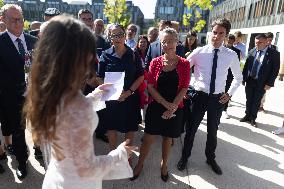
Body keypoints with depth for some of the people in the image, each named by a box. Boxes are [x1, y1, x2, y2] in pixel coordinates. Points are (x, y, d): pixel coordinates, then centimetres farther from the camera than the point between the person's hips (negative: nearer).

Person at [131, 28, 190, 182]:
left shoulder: (184, 63, -5)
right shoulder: (155, 62, -3)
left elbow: (184, 88, -6)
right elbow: (150, 87, -6)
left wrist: (173, 107, -16)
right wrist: (165, 103, -15)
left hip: (175, 108, 0)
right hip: (156, 107, 0)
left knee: (168, 138, 16)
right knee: (148, 138, 8)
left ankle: (164, 165, 40)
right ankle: (140, 164, 31)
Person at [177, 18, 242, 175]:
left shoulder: (231, 55, -3)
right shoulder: (199, 52, -9)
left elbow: (238, 77, 11)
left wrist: (229, 93, 3)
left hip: (218, 98, 2)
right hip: (199, 96, -1)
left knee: (213, 131, 18)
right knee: (191, 129, 10)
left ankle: (210, 158, 42)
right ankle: (185, 156, 34)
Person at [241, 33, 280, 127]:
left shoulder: (274, 53, -8)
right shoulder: (252, 51, 1)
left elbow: (275, 70, -8)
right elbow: (246, 66, 5)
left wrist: (269, 83, -13)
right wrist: (243, 78, 1)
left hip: (261, 83, -3)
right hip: (249, 81, 3)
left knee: (257, 102, 9)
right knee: (249, 100, 14)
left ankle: (253, 118, 24)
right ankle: (247, 116, 31)